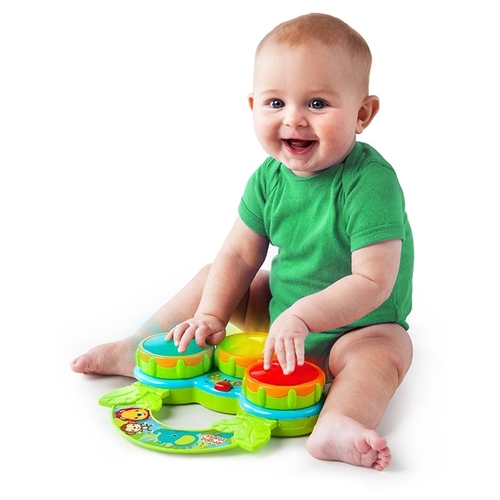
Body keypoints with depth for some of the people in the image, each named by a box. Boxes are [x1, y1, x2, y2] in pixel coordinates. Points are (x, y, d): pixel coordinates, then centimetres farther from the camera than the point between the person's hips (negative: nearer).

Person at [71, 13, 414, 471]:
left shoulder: (370, 181, -27)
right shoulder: (268, 177, -8)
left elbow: (373, 282, -30)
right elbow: (240, 256, -2)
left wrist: (302, 316, -38)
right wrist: (210, 316, -13)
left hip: (355, 325, -6)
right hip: (281, 311, 6)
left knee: (387, 348, -35)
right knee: (213, 278, 5)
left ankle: (336, 424, -57)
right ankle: (136, 349, 11)